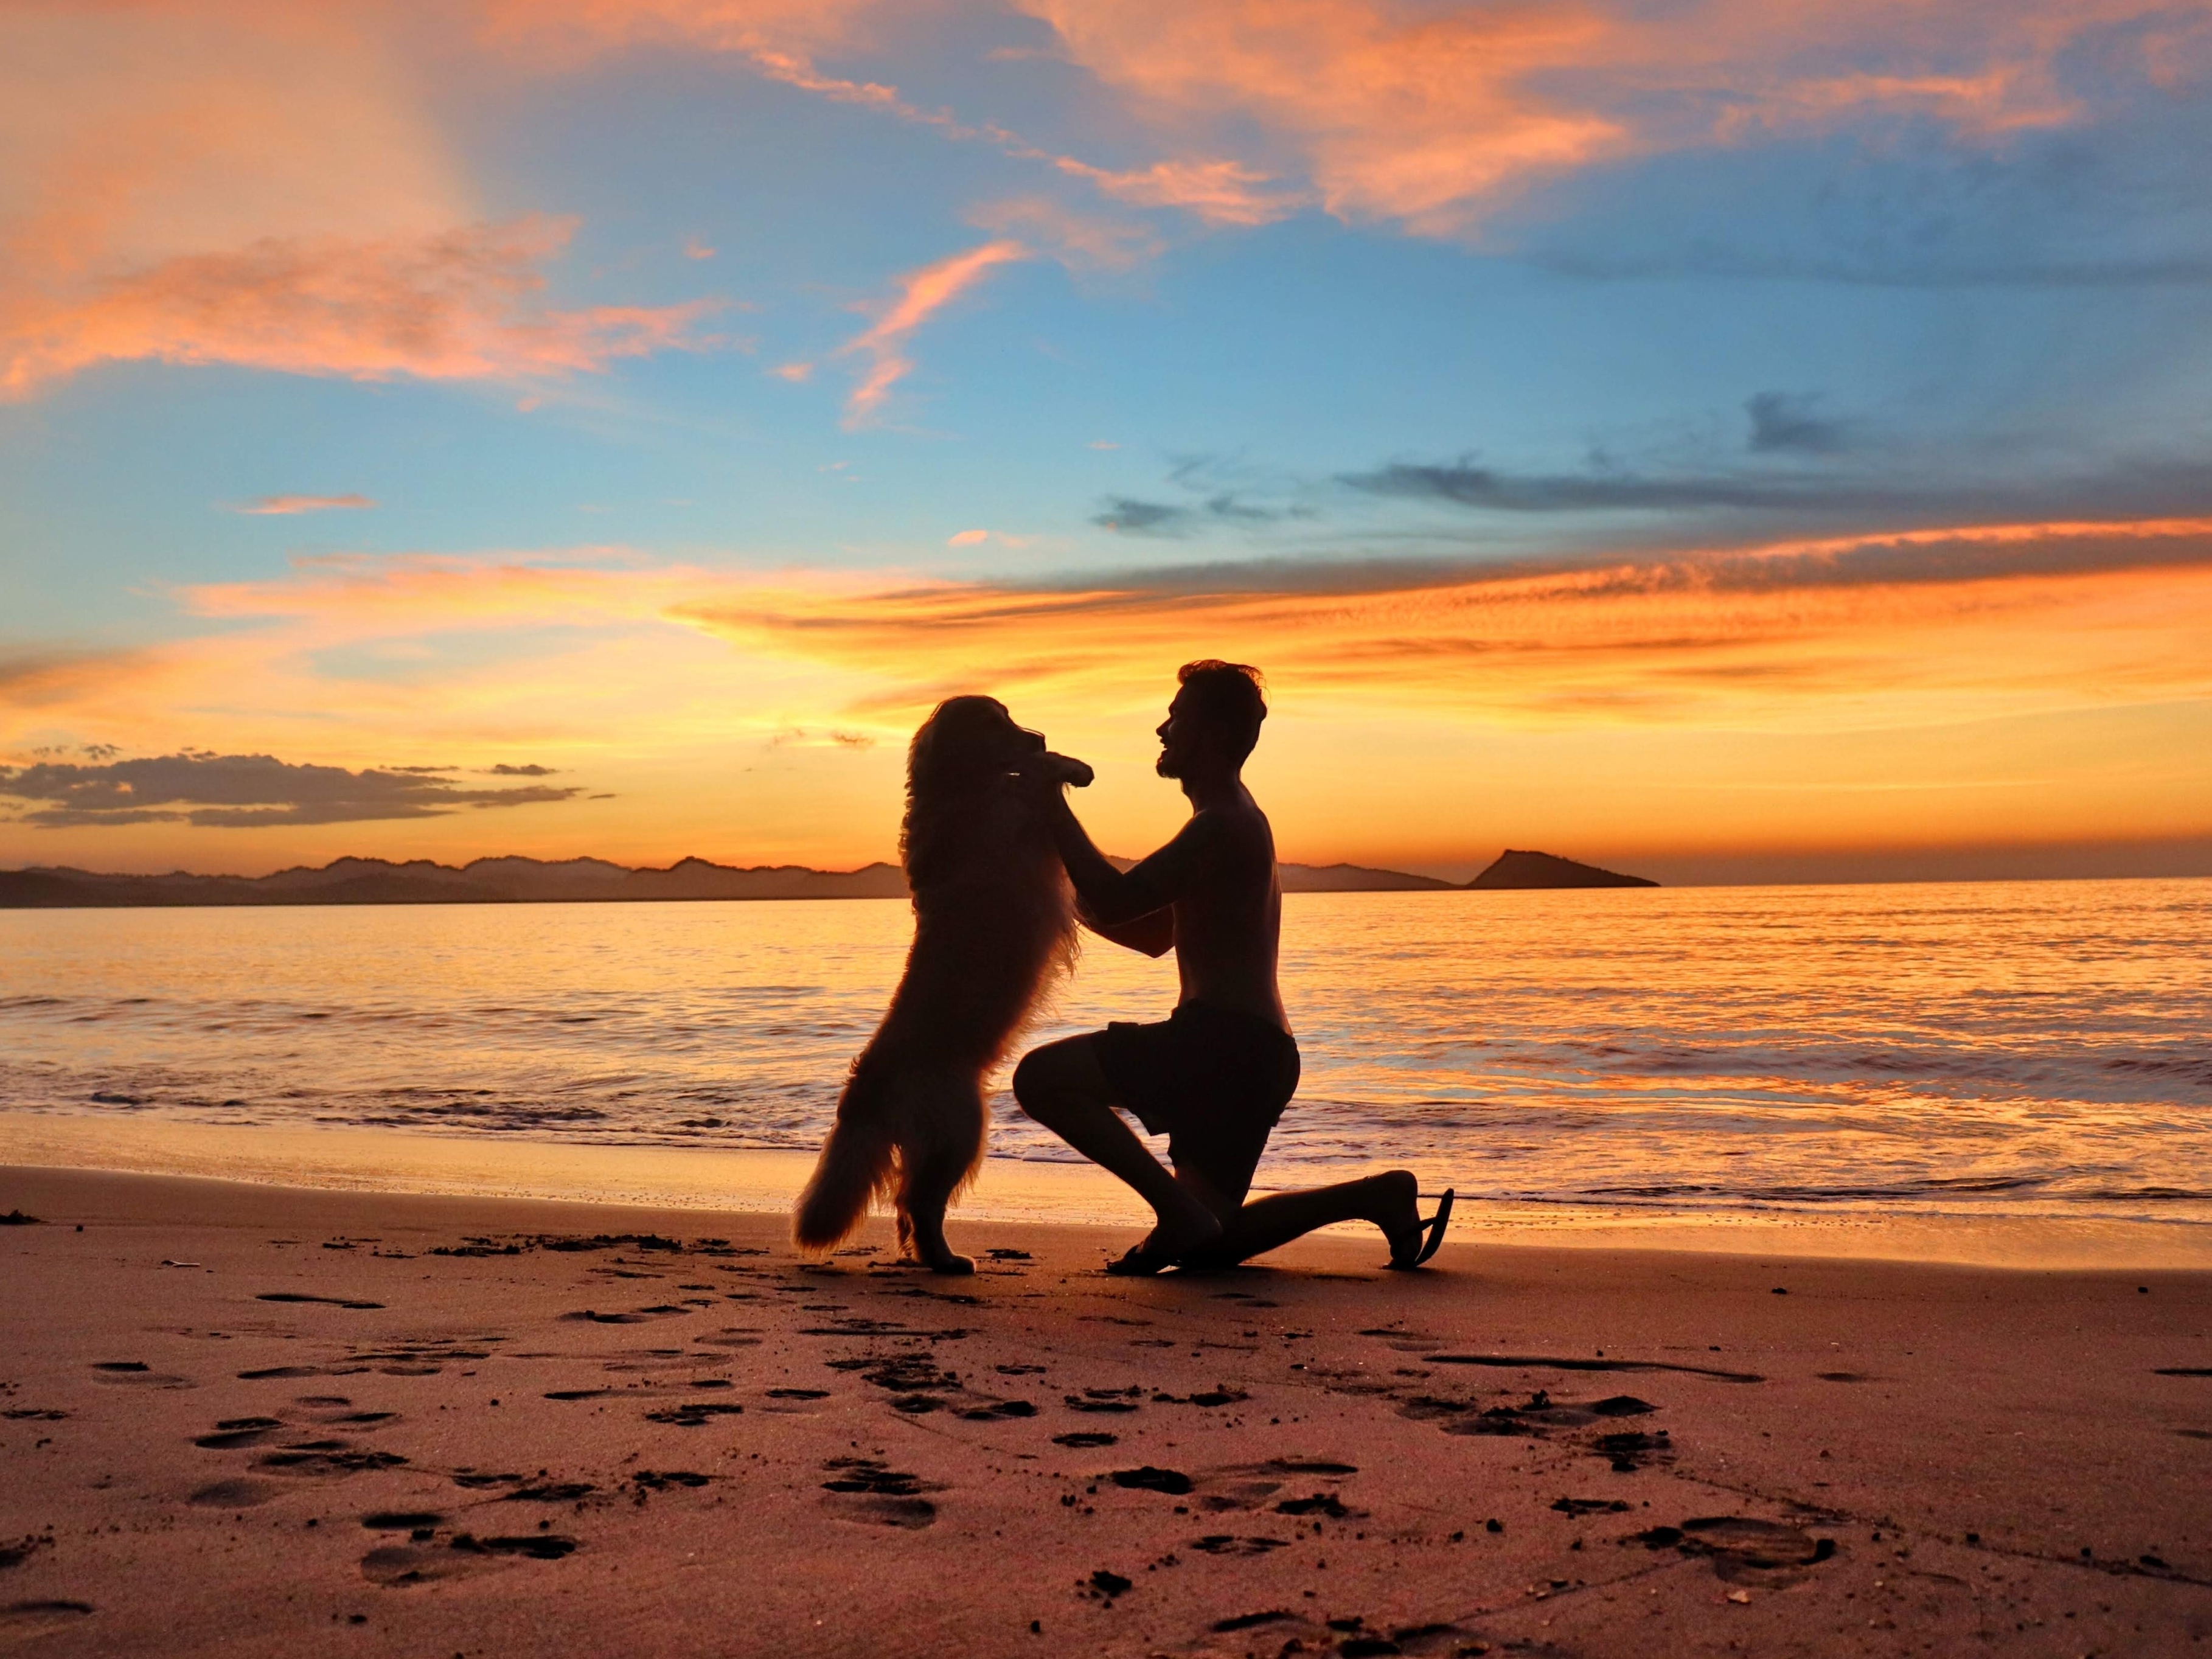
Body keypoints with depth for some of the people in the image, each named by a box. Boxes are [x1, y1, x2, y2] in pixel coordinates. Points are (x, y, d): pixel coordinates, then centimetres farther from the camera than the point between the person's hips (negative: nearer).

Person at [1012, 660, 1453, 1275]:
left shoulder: (1223, 825, -10)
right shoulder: (1235, 821, 24)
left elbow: (1115, 903, -20)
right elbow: (1156, 936, 28)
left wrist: (1054, 806, -11)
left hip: (1224, 1043, -10)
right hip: (1257, 1057, 10)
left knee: (1041, 1076, -16)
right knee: (1209, 1244, 16)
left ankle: (1177, 1209, -16)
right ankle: (1379, 1195, 13)